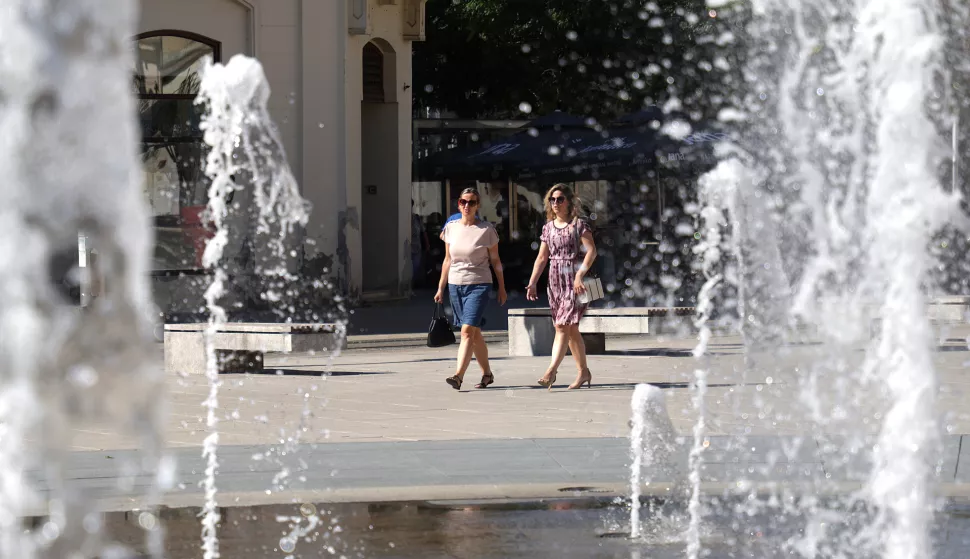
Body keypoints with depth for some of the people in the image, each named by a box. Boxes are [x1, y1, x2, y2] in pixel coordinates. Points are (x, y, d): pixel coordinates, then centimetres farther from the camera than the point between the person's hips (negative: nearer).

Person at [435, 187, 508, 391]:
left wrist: (502, 288, 4)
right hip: (456, 284, 5)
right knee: (475, 333, 13)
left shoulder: (486, 229, -5)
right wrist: (441, 288, 12)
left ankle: (458, 376, -25)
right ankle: (487, 373, 25)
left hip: (478, 285, -5)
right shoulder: (451, 228, 7)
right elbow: (448, 260, 14)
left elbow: (495, 260, 2)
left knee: (468, 330, -17)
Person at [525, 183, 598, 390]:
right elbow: (542, 258, 15)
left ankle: (551, 371, -20)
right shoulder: (548, 228, 12)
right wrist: (532, 284, 8)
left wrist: (580, 274, -22)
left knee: (563, 326, -14)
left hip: (574, 280, -6)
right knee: (570, 329, 9)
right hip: (556, 280, 6)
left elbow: (591, 251, -12)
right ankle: (584, 372, 17)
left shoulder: (578, 225, -4)